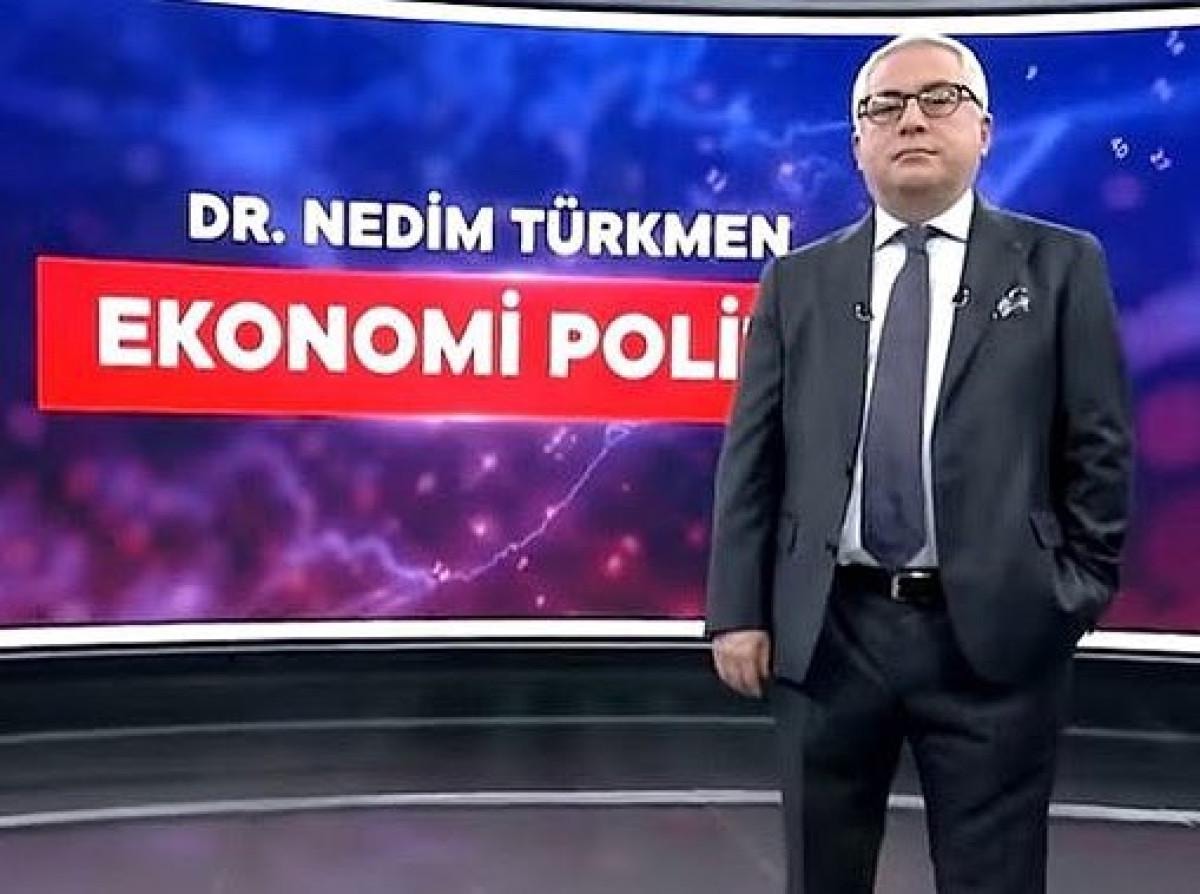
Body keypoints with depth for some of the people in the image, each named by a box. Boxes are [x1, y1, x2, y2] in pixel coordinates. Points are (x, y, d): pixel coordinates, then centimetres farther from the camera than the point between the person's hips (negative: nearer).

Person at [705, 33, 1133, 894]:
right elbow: (751, 458, 5)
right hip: (827, 630, 2)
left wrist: (1079, 594, -2)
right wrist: (738, 610, 0)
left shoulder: (1061, 266, 4)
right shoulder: (798, 281, 8)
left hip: (994, 634, -1)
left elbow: (1099, 451, 4)